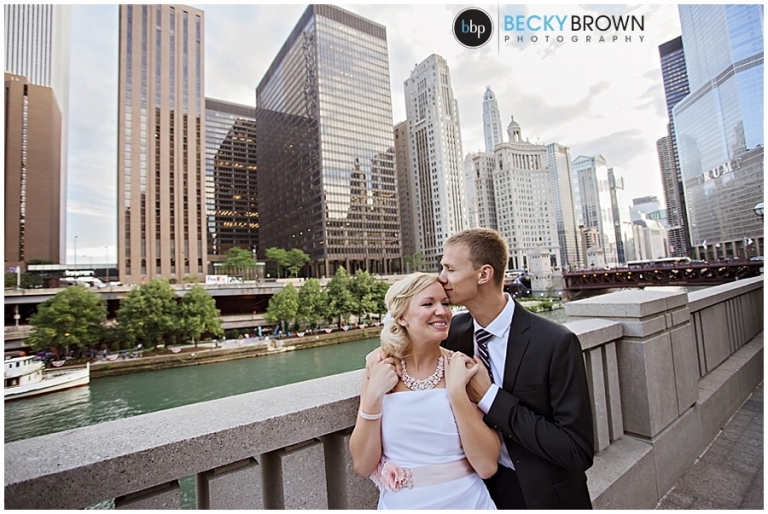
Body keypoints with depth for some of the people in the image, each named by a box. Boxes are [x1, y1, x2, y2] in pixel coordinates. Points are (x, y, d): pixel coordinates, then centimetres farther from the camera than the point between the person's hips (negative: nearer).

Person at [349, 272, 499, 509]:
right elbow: (363, 465, -11)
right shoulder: (380, 367, -12)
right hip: (400, 504, 1)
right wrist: (373, 395, -24)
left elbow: (487, 465, -16)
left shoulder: (466, 368, -14)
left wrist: (457, 391, -25)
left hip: (466, 502, 0)